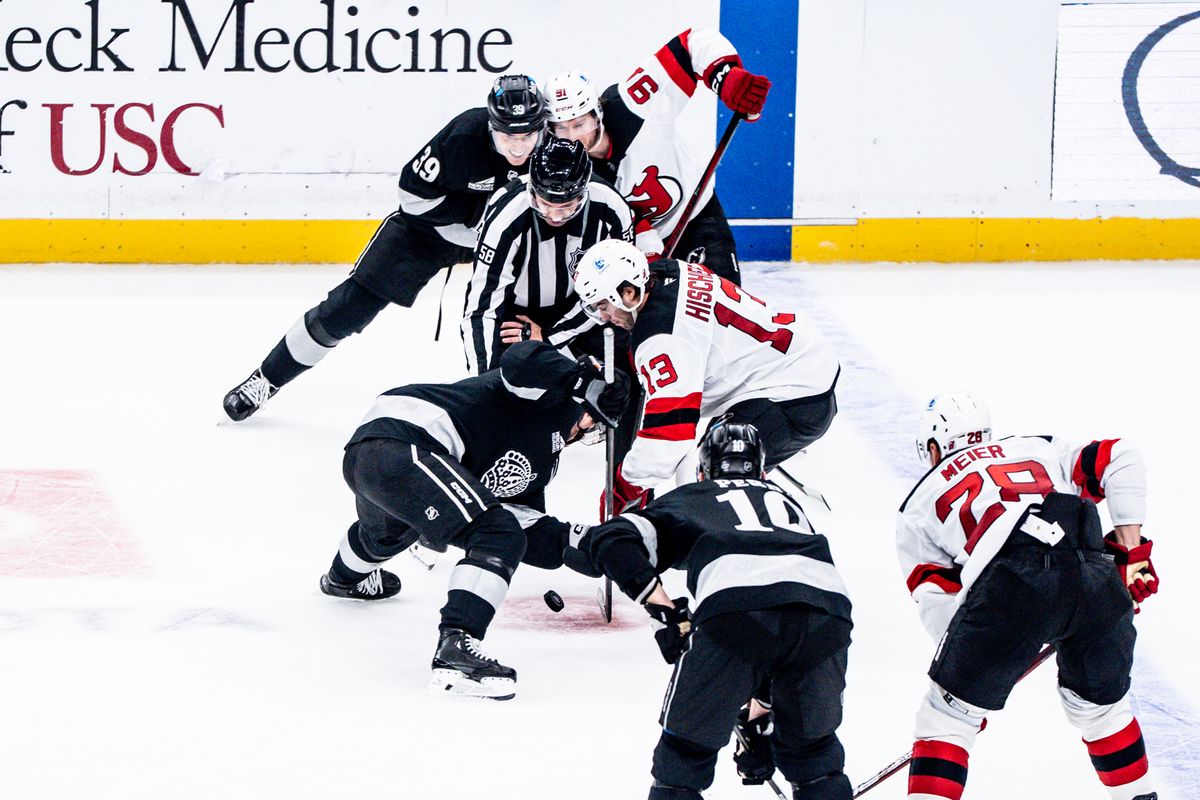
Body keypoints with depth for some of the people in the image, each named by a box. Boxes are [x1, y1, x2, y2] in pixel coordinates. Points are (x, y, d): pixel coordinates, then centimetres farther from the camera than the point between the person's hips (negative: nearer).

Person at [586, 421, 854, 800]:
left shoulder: (688, 499, 31)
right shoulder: (788, 503, 42)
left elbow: (610, 540, 14)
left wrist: (659, 603, 11)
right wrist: (762, 695, 49)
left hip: (736, 607, -3)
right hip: (828, 607, 3)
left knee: (687, 745, 14)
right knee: (813, 747, 25)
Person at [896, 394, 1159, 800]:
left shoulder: (919, 506, 28)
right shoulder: (1038, 449, 35)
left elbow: (936, 601, 20)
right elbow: (1120, 459, 21)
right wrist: (1132, 552, 19)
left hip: (1012, 586, -3)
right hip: (1098, 582, 3)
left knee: (947, 714, 11)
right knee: (1099, 704, 28)